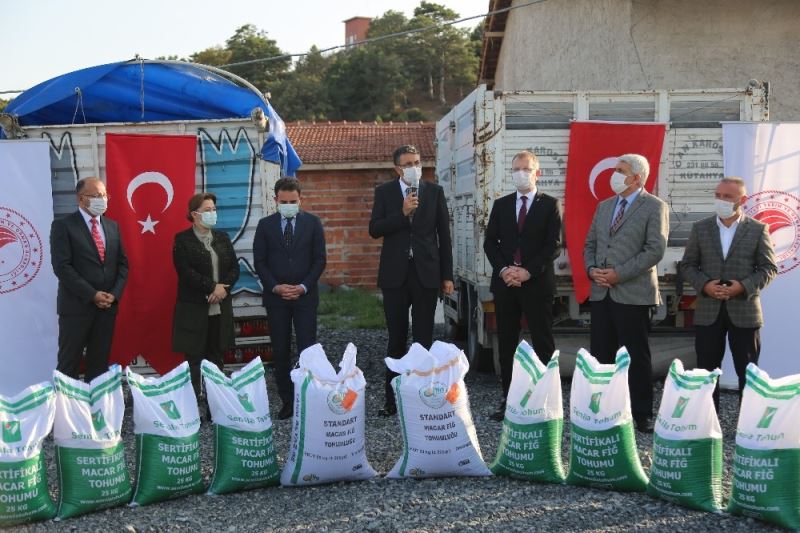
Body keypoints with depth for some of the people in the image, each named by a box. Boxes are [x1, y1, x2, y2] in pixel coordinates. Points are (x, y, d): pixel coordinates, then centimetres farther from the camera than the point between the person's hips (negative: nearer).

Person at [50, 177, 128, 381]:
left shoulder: (112, 226, 13)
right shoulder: (63, 226, -4)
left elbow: (122, 263, 12)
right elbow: (62, 267, -12)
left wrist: (114, 294, -4)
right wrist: (92, 295, -15)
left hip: (108, 305, 5)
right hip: (77, 305, -5)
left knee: (100, 364, 8)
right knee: (69, 365, 1)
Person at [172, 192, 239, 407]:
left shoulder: (222, 238, 13)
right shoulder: (182, 240, -3)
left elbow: (234, 268, 8)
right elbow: (185, 272, -13)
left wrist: (223, 287, -9)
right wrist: (212, 287, -16)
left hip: (220, 308, 5)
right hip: (194, 309, -5)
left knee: (216, 357, 7)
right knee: (193, 357, 0)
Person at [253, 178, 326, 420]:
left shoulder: (313, 223, 3)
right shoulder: (265, 225, 5)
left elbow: (320, 259, 1)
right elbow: (259, 261, 3)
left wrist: (303, 287, -9)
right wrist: (275, 287, -9)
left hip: (305, 295, -1)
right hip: (275, 296, 1)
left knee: (308, 349, -5)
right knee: (280, 351, 4)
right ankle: (287, 400, 12)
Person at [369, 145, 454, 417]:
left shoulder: (435, 191, 5)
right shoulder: (384, 192, 4)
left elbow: (444, 235, 5)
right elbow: (374, 230, -5)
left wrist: (447, 275, 2)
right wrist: (403, 213, -18)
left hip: (426, 272, 0)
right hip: (395, 273, 0)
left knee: (424, 338, 4)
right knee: (396, 339, 7)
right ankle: (393, 399, 14)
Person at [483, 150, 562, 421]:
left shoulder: (550, 205, 2)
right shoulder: (501, 205, 13)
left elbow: (554, 245, -5)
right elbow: (490, 242, 9)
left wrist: (528, 271, -15)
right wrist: (503, 269, -8)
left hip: (537, 283, -4)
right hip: (504, 283, 4)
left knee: (543, 344, -1)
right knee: (506, 344, 7)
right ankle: (509, 399, 13)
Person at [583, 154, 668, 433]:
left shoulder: (654, 207, -4)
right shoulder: (604, 206, 16)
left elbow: (655, 250, -12)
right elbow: (590, 244, 19)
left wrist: (619, 274, -16)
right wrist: (591, 269, -2)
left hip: (633, 293, -6)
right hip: (601, 292, 6)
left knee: (637, 357, 2)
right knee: (601, 355, 8)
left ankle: (642, 415, 12)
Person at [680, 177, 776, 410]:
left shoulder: (758, 229, 1)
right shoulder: (700, 228, 6)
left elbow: (769, 268, 0)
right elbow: (688, 265, 7)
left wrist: (744, 287, -16)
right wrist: (704, 285, -11)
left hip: (744, 310, -1)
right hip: (708, 311, 2)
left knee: (747, 372, 6)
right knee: (706, 370, 6)